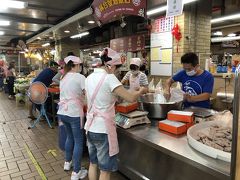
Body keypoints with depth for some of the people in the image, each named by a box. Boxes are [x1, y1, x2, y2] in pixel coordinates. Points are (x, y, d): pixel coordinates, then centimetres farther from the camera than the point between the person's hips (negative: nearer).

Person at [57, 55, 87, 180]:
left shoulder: (63, 78, 12)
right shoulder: (79, 77, -12)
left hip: (62, 112, 8)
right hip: (74, 113, -8)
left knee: (70, 137, 25)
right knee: (78, 142, 4)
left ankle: (67, 163, 39)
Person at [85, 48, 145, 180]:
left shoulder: (90, 77, 5)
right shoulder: (109, 78, -18)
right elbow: (131, 98, -19)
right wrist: (141, 91, 0)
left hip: (90, 127, 8)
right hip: (103, 129, -8)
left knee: (93, 163, 24)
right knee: (105, 169, 9)